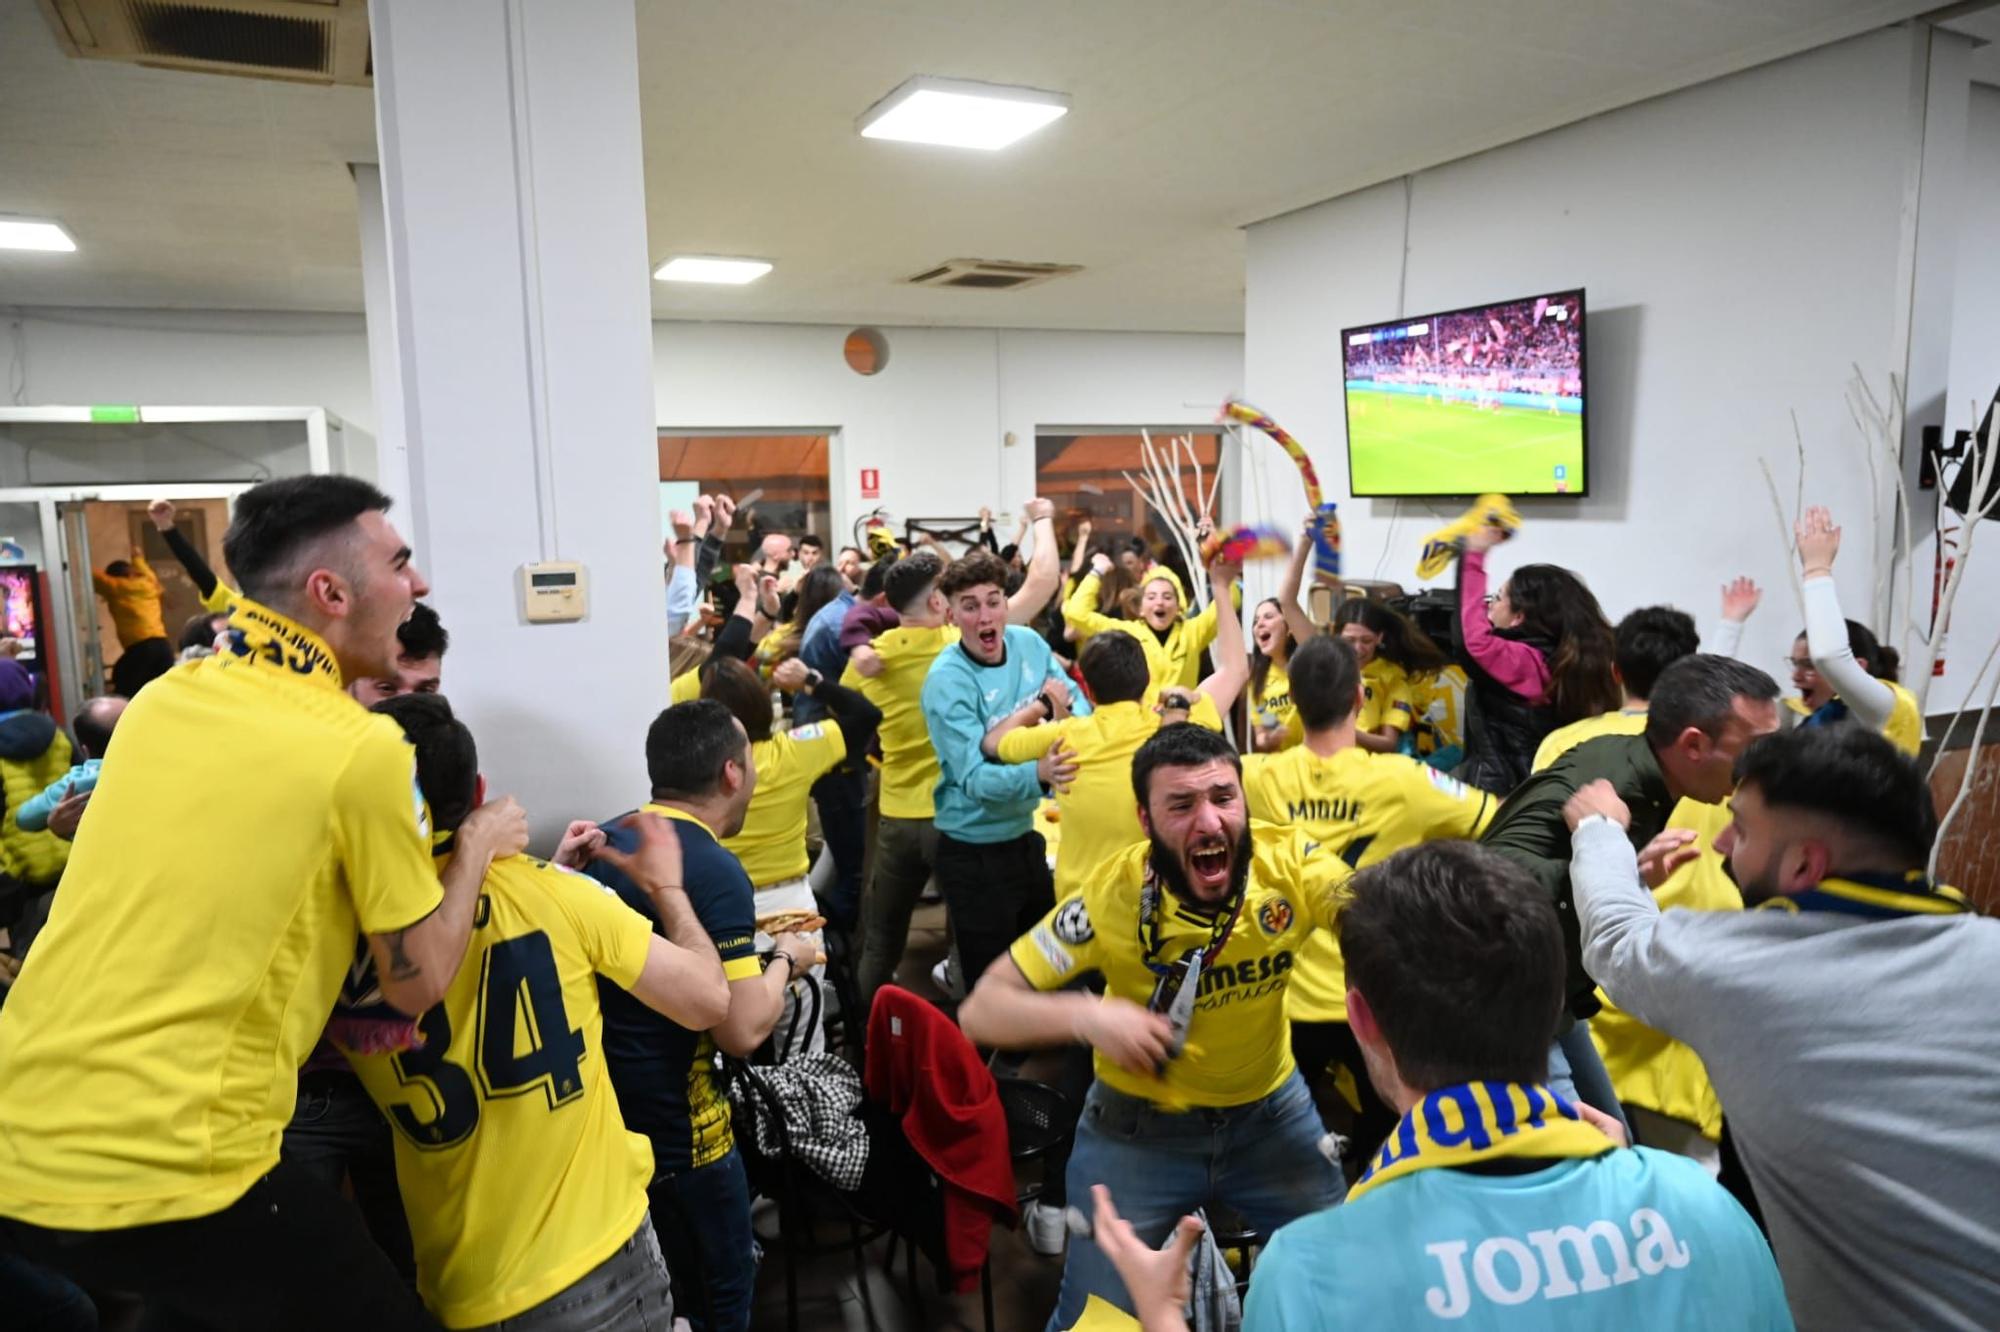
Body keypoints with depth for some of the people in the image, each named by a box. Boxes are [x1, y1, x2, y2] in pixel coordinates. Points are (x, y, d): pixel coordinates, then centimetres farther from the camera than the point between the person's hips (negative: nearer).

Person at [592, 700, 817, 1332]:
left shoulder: (602, 842, 2)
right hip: (671, 1125, -8)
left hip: (594, 1106, 8)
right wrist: (784, 960, -6)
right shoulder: (715, 870, -22)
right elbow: (742, 1031, -25)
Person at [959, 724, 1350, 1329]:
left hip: (1271, 1110, 2)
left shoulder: (1289, 864, -21)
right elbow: (981, 1011, -23)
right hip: (1138, 1127, -2)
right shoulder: (1112, 898, -25)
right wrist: (1085, 1016, -40)